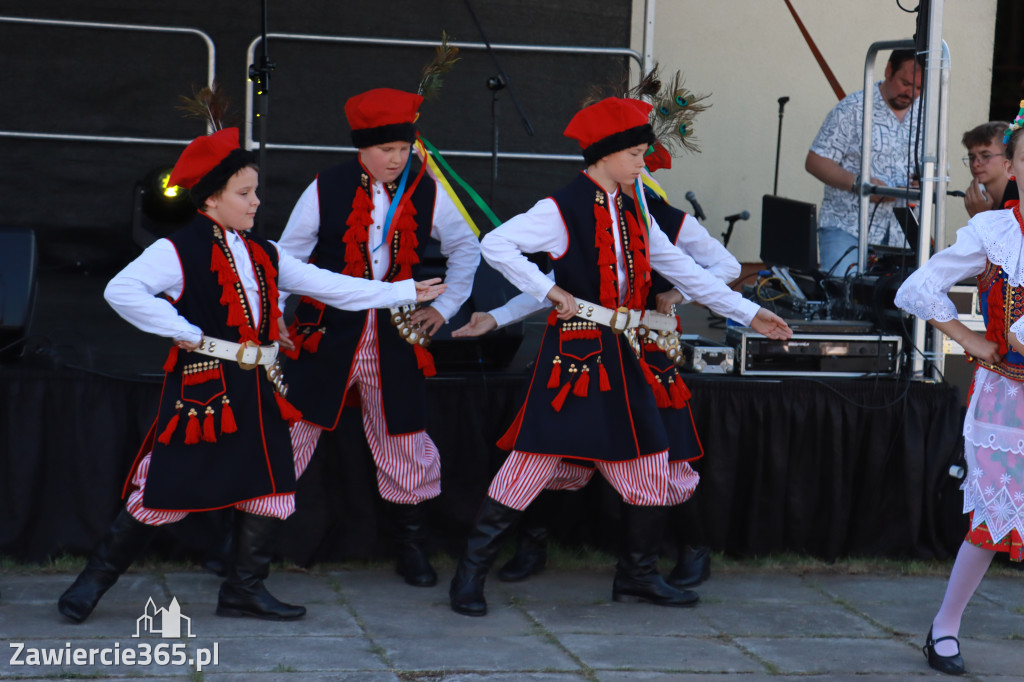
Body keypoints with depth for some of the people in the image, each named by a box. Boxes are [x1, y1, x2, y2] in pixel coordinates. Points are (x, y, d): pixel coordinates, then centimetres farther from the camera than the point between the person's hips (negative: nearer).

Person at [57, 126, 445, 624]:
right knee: (165, 492, -3)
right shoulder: (179, 251, -8)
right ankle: (95, 579, 11)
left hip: (258, 390, 7)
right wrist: (187, 333, -16)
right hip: (203, 388, -7)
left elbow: (328, 285, 16)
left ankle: (244, 590, 17)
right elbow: (121, 291, -20)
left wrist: (405, 292, 14)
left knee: (271, 486, 5)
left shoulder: (263, 255, 15)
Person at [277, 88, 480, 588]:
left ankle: (411, 547, 22)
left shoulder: (428, 194, 1)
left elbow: (466, 249, 16)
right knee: (289, 432, -3)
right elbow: (289, 256, 3)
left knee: (404, 442, 6)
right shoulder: (325, 190, -5)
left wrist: (443, 308, 9)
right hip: (326, 334, -2)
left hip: (394, 339, 2)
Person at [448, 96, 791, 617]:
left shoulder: (634, 215, 14)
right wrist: (550, 291, -19)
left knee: (651, 467, 8)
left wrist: (750, 315, 17)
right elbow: (495, 245, -17)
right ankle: (470, 575, 3)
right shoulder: (563, 209, -9)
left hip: (621, 359, 7)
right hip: (572, 354, -7)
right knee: (531, 465, -7)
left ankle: (637, 576, 24)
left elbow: (685, 272, 19)